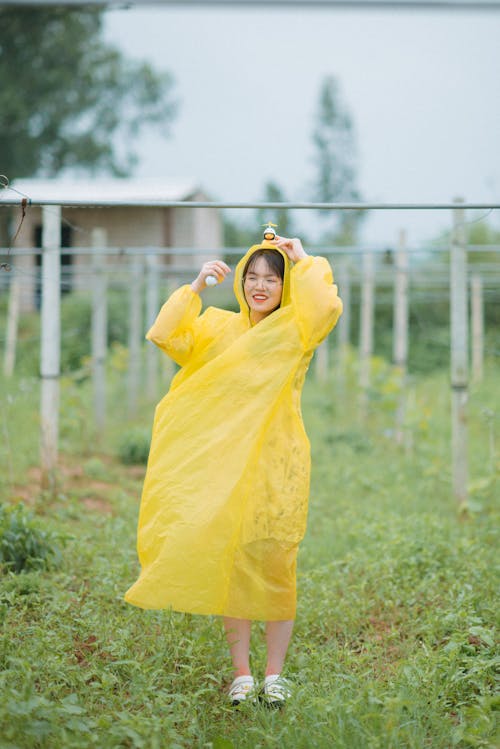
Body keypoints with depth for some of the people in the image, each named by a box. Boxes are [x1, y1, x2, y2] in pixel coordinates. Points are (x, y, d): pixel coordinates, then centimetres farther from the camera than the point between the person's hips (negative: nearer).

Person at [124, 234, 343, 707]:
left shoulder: (295, 331, 4)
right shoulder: (218, 327, 11)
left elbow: (327, 307, -17)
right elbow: (165, 336, -1)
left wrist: (304, 260, -5)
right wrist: (196, 286, -5)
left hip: (277, 463, -2)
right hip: (223, 463, 2)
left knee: (275, 565, -1)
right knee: (229, 564, 2)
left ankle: (274, 675, 8)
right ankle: (241, 674, 11)